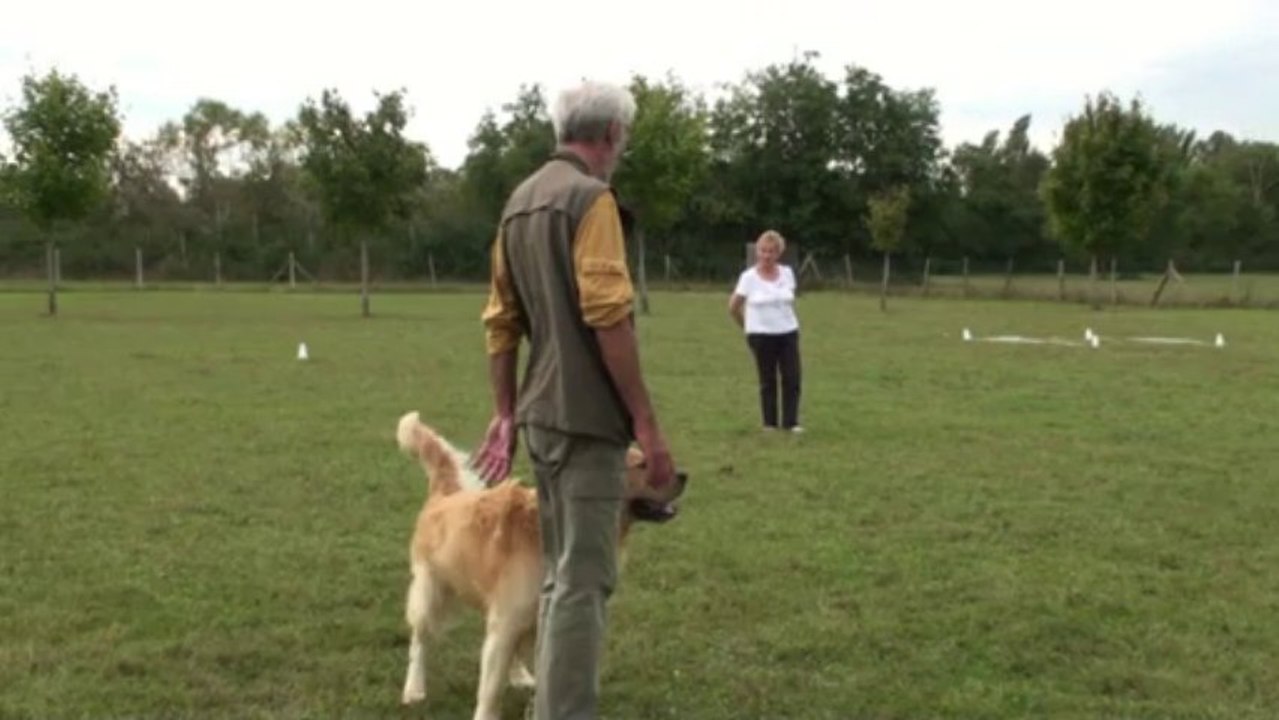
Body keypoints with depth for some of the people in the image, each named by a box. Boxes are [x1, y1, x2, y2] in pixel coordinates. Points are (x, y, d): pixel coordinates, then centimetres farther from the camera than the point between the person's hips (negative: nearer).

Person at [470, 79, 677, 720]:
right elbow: (608, 317, -20)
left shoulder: (520, 200, 15)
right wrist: (646, 422, -16)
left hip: (542, 412, 9)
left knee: (560, 574, 18)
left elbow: (500, 321, 16)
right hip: (586, 416, -9)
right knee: (583, 581, -4)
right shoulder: (590, 197, -11)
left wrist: (505, 414, 19)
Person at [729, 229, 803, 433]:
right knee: (768, 380, 4)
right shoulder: (748, 277, -7)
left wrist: (783, 319, 11)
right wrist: (746, 326, 7)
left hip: (788, 332, 3)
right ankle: (770, 423, 13)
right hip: (761, 335, -3)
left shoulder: (787, 273, 2)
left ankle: (791, 422, 4)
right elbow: (733, 307, 1)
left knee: (792, 378, -2)